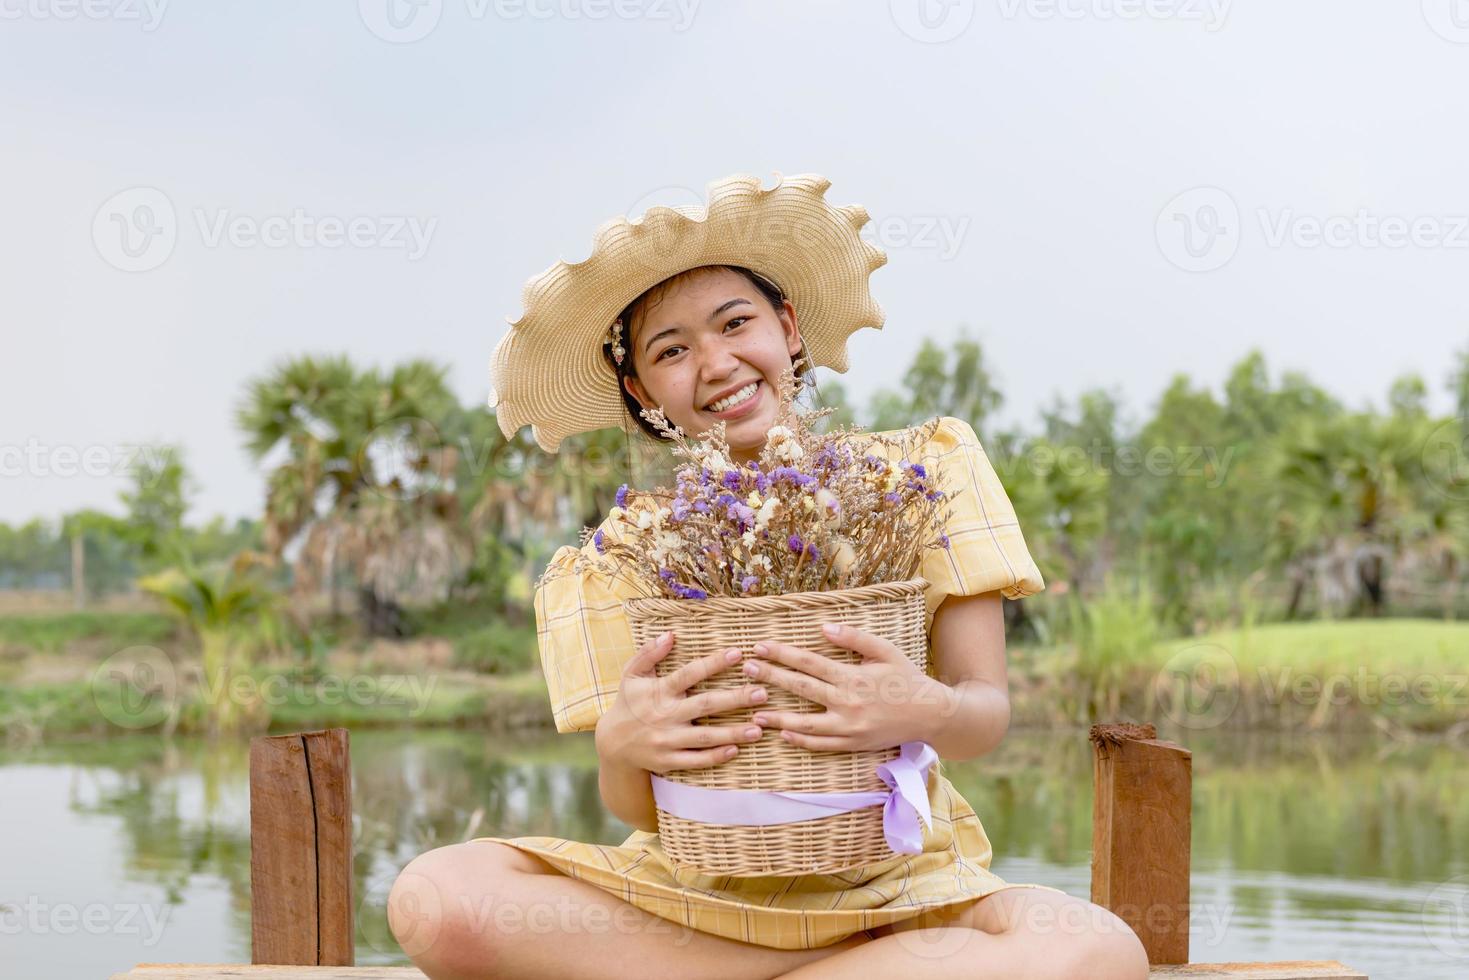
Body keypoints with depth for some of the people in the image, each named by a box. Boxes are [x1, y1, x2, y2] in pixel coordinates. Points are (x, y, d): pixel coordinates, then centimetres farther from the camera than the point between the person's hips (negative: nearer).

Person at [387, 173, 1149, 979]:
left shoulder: (918, 477, 3)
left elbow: (987, 713, -1)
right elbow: (640, 810, 1)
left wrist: (933, 713, -25)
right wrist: (620, 751, -23)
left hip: (894, 890, 0)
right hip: (696, 888, 0)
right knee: (433, 900, -26)